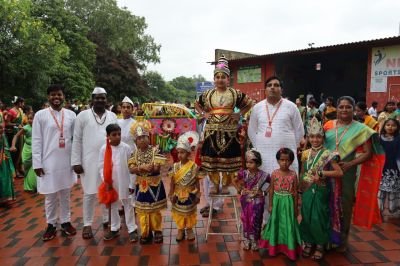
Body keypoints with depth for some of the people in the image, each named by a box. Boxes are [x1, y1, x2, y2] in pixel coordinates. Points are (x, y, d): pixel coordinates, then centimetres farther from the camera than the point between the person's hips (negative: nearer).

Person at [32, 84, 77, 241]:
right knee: (50, 196, 8)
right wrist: (37, 163, -7)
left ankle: (66, 221, 27)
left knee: (66, 194, 13)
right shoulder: (40, 115, -3)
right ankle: (51, 225, 23)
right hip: (48, 162, -2)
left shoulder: (71, 115, 3)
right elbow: (36, 141, -3)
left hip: (67, 162, 2)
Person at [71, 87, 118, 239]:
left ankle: (107, 220, 26)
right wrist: (76, 161, -6)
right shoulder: (83, 115, -1)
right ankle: (87, 224, 18)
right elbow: (77, 140, -2)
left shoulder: (112, 116, 7)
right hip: (89, 160, -2)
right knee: (90, 193, 5)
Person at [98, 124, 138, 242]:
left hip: (124, 183, -2)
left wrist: (132, 183, -6)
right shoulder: (104, 149, -4)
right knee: (113, 206, 16)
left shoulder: (126, 148, -8)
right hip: (111, 183, 2)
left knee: (128, 205, 7)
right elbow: (101, 166, 0)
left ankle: (132, 229, 17)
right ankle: (114, 229, 31)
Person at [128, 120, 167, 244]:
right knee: (142, 210, 9)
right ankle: (145, 232, 24)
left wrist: (140, 168, -21)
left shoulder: (155, 151, -11)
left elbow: (157, 168, -20)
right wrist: (143, 167, -26)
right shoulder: (135, 153, -2)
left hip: (154, 184, -3)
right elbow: (131, 169, -11)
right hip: (141, 185, 3)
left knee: (155, 209, 7)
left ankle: (157, 231, 24)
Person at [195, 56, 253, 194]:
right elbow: (197, 105, 22)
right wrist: (203, 114, 5)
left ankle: (225, 185, 19)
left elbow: (249, 103, 9)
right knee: (211, 158, 4)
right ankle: (215, 184, 20)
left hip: (229, 131, -2)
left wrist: (239, 114, -2)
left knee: (228, 158, 3)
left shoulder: (235, 93, 0)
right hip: (212, 130, 2)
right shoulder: (208, 94, 7)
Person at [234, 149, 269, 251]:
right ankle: (246, 240, 28)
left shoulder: (263, 175, -13)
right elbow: (238, 183, 5)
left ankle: (254, 241, 27)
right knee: (246, 221, 12)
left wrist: (264, 192, -12)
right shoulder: (243, 173, -9)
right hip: (246, 201, 2)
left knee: (255, 222, 10)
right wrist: (241, 190, -11)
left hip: (257, 202, -1)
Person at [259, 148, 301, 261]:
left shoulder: (293, 174, -7)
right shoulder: (274, 174, -6)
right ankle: (275, 247, 26)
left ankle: (290, 248, 22)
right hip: (277, 201, 1)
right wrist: (270, 205, 0)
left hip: (288, 202, 0)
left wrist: (295, 207, 2)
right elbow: (271, 190, 0)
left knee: (288, 224, 7)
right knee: (276, 222, 10)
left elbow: (295, 192, -1)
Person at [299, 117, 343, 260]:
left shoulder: (327, 154, -10)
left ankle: (320, 245, 21)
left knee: (319, 217, 3)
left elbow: (339, 173, -14)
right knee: (306, 216, 10)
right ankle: (308, 242, 27)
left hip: (320, 191, -4)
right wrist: (300, 190, 10)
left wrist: (322, 173, -21)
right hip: (307, 190, 4)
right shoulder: (305, 154, 3)